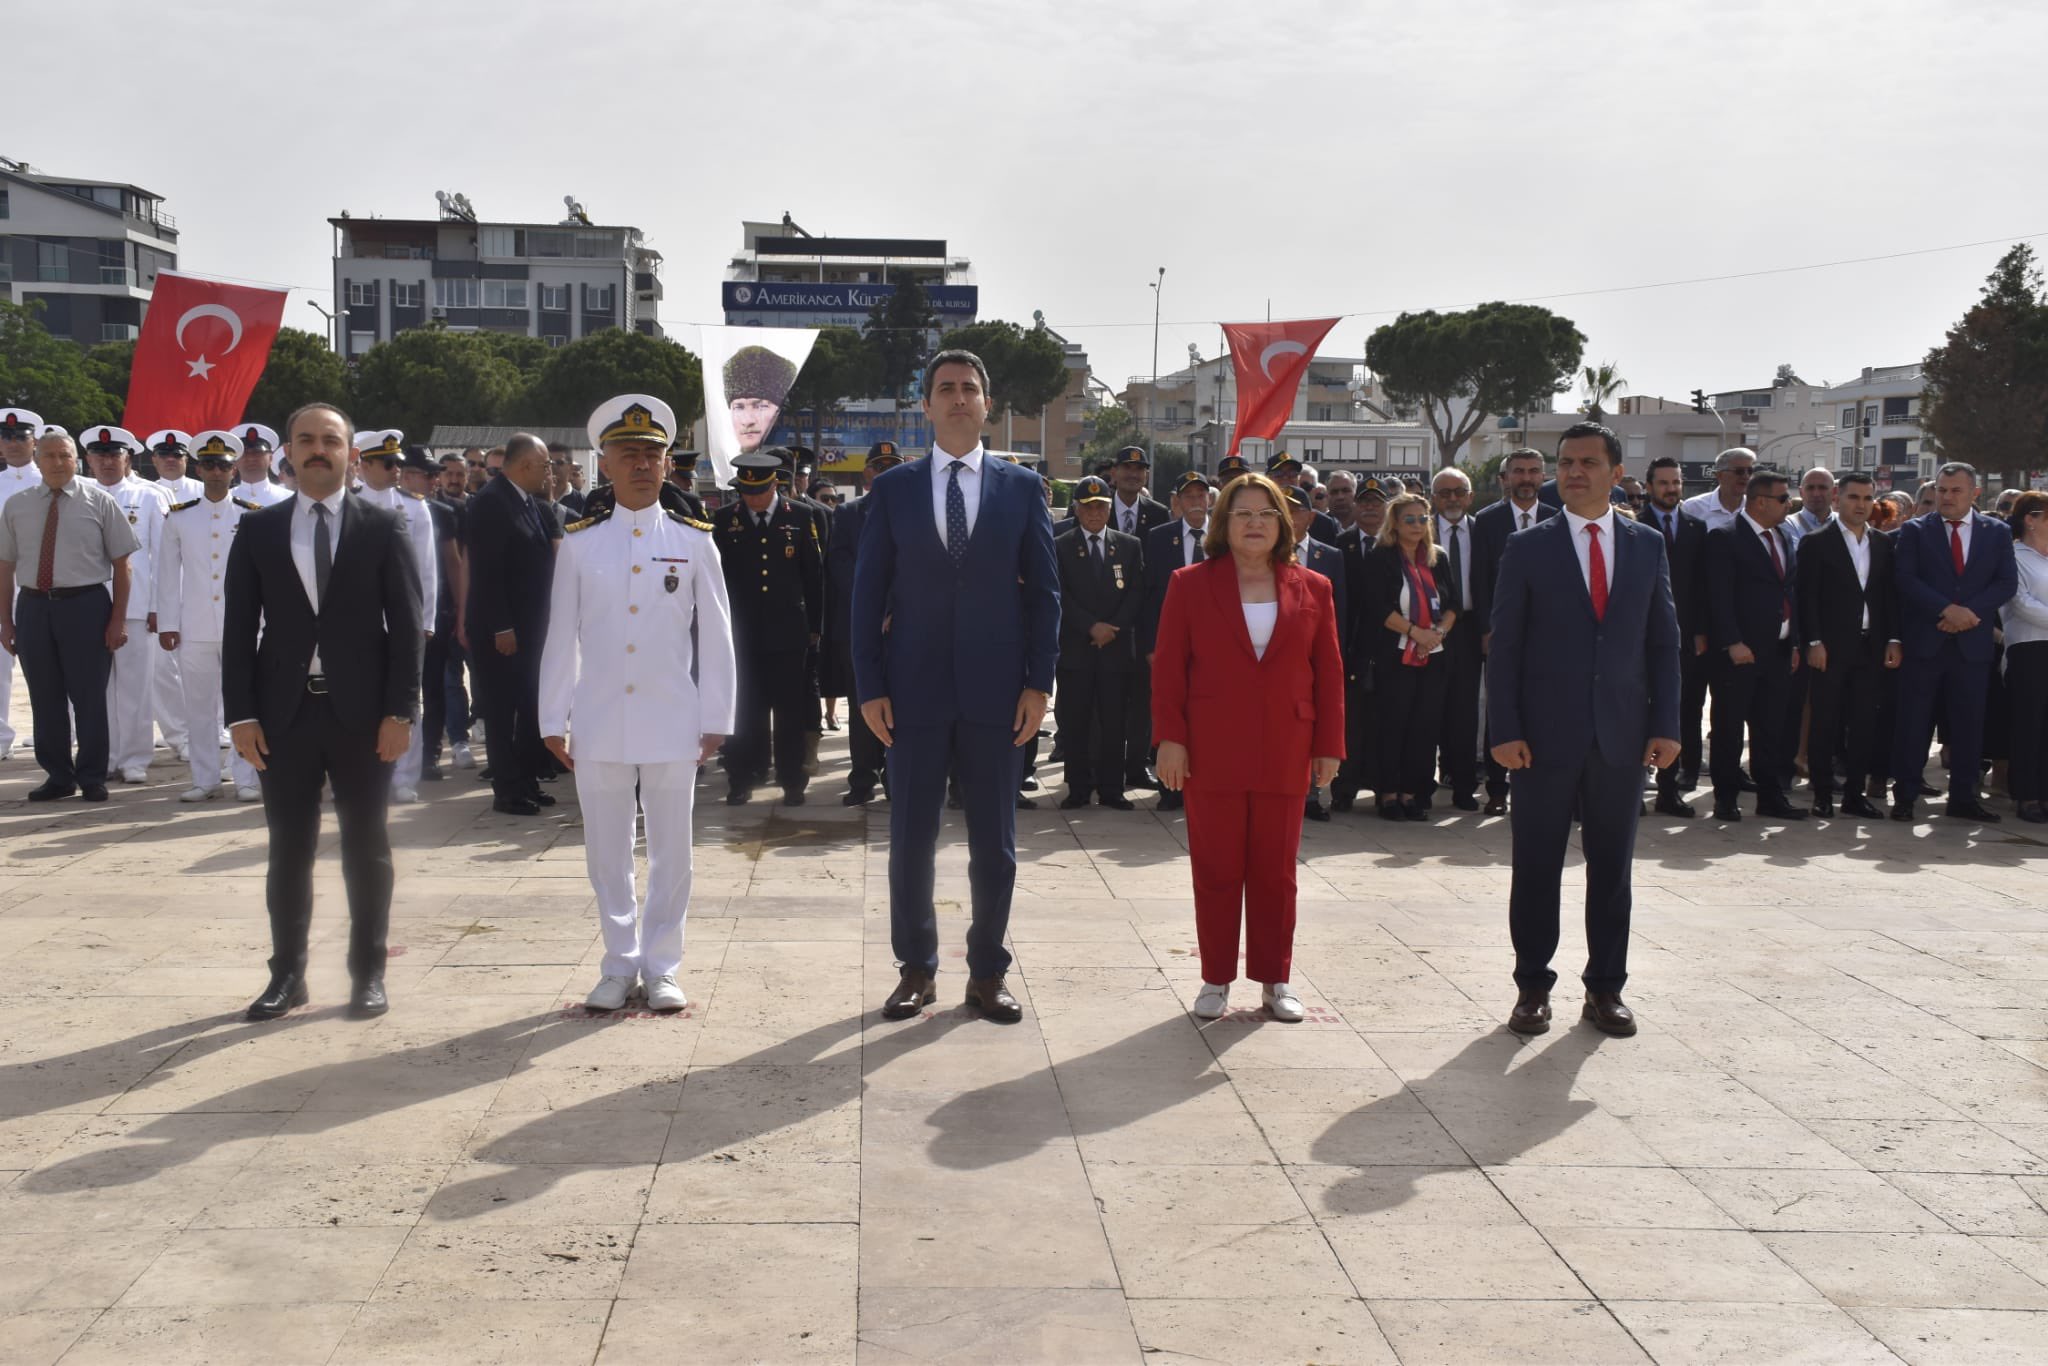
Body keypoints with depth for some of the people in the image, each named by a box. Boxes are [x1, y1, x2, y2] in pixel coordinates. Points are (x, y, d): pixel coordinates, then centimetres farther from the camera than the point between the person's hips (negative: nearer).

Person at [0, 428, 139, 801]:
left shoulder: (98, 501, 0)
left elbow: (121, 564, -1)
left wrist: (118, 620, -6)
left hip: (86, 605, -3)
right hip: (33, 607, 3)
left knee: (89, 697, 1)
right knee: (45, 698, 9)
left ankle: (92, 778, 14)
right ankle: (58, 776, 21)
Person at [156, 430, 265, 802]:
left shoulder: (253, 517, 4)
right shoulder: (178, 517, 7)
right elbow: (167, 574, 7)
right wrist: (166, 624, 3)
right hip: (194, 629, 1)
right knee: (198, 708, 6)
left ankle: (246, 779, 7)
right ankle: (205, 780, 14)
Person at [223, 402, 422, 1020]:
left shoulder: (382, 528, 2)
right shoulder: (257, 531, 7)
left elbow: (405, 623, -1)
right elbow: (239, 627, 5)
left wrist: (400, 710, -8)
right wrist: (241, 713, -3)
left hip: (361, 713, -1)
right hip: (284, 713, 2)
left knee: (366, 845, 6)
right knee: (288, 847, 8)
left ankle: (368, 973, 16)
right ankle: (287, 973, 19)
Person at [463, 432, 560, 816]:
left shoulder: (532, 504, 12)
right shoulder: (489, 501, -14)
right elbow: (485, 570, -19)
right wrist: (500, 627, -21)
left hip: (529, 623, 8)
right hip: (499, 628, -8)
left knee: (531, 704, 12)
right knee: (502, 709, 1)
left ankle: (527, 780, 21)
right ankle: (507, 790, 7)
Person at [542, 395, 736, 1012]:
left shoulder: (694, 541, 1)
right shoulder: (578, 542, 3)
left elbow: (715, 637, 3)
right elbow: (561, 635, 5)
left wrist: (715, 721, 0)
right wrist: (553, 722, 4)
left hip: (672, 726, -1)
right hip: (599, 725, 1)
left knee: (671, 852, 7)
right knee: (607, 852, 9)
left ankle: (660, 968, 19)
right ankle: (619, 966, 22)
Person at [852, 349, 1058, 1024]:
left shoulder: (1022, 487, 5)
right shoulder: (893, 488, 5)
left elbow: (1043, 589, 4)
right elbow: (869, 592, 4)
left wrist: (1039, 682, -3)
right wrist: (870, 687, -3)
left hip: (995, 690, 0)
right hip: (915, 690, 0)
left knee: (995, 842, 7)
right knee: (910, 839, 6)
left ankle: (987, 973, 19)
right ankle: (916, 969, 20)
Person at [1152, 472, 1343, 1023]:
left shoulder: (1312, 590, 5)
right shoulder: (1191, 584, 1)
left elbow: (1329, 673, 6)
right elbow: (1168, 667, -1)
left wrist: (1329, 746, 2)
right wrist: (1170, 738, -8)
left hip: (1284, 755, 1)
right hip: (1212, 753, -1)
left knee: (1276, 870, 8)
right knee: (1216, 869, 5)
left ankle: (1274, 981, 19)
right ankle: (1216, 980, 15)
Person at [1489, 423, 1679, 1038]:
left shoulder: (1647, 545, 7)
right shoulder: (1528, 548, 0)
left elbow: (1663, 641, 9)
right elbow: (1504, 646, -2)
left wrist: (1665, 724, 0)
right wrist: (1504, 730, -9)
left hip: (1621, 736, 2)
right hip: (1546, 736, -2)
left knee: (1612, 870, 9)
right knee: (1536, 868, 5)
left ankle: (1606, 988, 20)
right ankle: (1533, 987, 15)